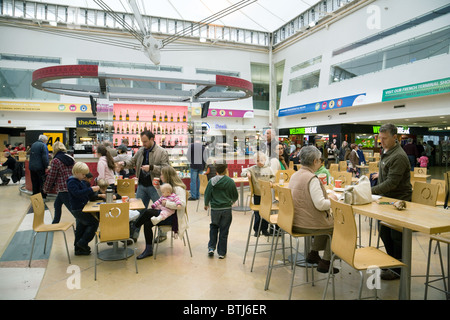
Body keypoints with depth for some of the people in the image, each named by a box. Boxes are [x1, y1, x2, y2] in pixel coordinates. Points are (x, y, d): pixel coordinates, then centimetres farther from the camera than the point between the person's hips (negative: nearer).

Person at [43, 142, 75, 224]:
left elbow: (51, 177, -6)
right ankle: (55, 224, 37)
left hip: (63, 189, -8)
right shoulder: (71, 159, 10)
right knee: (57, 204, 24)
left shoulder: (55, 161, -10)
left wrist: (46, 189, 8)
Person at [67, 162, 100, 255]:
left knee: (81, 228, 14)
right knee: (94, 222, -11)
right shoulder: (72, 182, -14)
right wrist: (91, 189, -31)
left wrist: (94, 189, 7)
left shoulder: (81, 181, 15)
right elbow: (78, 193, -29)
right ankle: (82, 243, -4)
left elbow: (86, 193, 23)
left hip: (82, 208, 10)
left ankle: (79, 249, 24)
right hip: (77, 209, -10)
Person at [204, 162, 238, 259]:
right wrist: (231, 202, 25)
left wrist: (206, 204, 19)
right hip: (226, 209, -1)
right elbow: (235, 196, 3)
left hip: (215, 209, 1)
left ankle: (211, 247, 15)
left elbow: (207, 194, 0)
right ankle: (222, 252, 14)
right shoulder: (230, 181, -7)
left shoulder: (211, 181, -5)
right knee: (224, 230, 7)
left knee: (213, 227, 22)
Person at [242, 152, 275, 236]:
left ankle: (264, 229, 22)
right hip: (257, 194, -1)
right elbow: (243, 172, 1)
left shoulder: (268, 169, 3)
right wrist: (247, 173, -20)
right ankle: (256, 229, 19)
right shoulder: (253, 168, 0)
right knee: (257, 213, 6)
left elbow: (273, 177, 13)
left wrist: (270, 182, -6)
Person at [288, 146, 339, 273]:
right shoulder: (312, 178, -21)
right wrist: (332, 199, -5)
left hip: (294, 222, 9)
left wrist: (326, 196, 13)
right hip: (306, 224, -9)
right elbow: (320, 205, -24)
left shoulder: (295, 175, 8)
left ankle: (313, 254, 29)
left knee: (328, 221, 26)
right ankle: (325, 263, 16)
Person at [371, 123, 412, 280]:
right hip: (387, 198, 10)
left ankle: (398, 269, 14)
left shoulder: (399, 157, -24)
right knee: (384, 234, 16)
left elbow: (392, 182, -29)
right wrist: (381, 174, 27)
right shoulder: (386, 151, 7)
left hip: (398, 200, -10)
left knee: (396, 237, 0)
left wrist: (372, 191, -33)